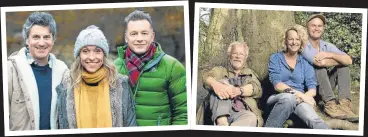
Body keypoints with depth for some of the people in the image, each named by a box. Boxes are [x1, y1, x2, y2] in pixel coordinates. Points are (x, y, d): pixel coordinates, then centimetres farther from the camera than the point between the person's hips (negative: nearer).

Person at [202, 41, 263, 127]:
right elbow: (207, 77, -1)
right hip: (221, 113, 0)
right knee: (223, 82, -24)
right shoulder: (220, 70, 24)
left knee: (251, 118, -34)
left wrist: (238, 90, -20)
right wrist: (215, 84, -27)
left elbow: (257, 89, 3)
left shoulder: (250, 73, 26)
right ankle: (222, 124, -44)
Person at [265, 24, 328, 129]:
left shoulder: (306, 62, 13)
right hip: (278, 99, -2)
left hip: (299, 100, 2)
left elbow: (312, 89, 3)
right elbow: (277, 85, -8)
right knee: (289, 97, -38)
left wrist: (304, 96, -20)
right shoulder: (275, 58, 6)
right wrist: (299, 93, -20)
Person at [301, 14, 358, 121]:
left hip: (324, 87, 6)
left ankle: (344, 104, -25)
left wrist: (330, 55, -26)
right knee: (320, 66, -27)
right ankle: (330, 105, -31)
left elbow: (348, 60, -11)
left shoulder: (327, 46, 3)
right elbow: (322, 62, -30)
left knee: (343, 66, -7)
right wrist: (338, 60, -12)